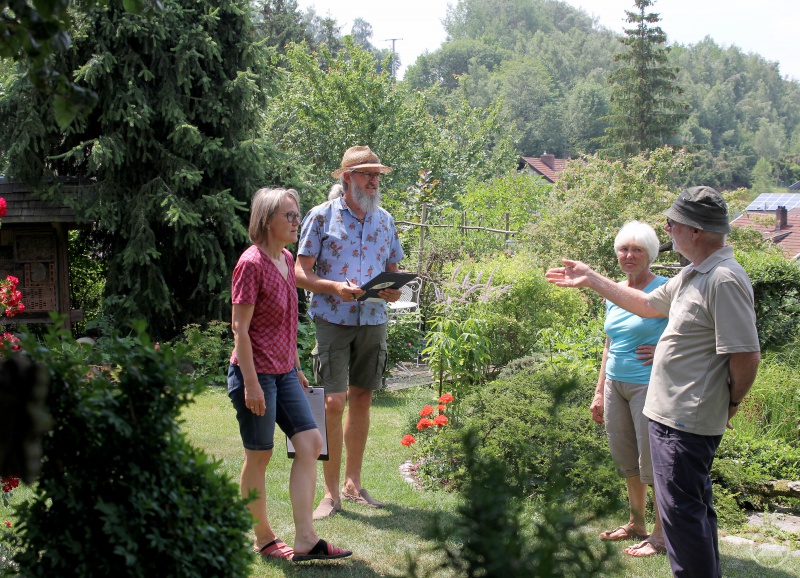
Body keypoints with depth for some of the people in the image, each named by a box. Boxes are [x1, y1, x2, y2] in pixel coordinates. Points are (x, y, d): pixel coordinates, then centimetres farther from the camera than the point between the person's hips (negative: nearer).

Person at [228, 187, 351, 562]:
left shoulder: (286, 260, 9)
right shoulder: (251, 264, -16)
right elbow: (239, 328, -18)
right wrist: (250, 383, -20)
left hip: (283, 372, 9)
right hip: (256, 373, -9)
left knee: (310, 443, 3)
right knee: (259, 456, 4)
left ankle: (305, 541, 5)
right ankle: (263, 539, 20)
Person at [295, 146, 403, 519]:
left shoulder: (384, 220, 12)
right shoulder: (322, 216, -3)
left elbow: (393, 269, 18)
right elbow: (301, 272, -6)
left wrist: (394, 289, -5)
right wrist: (335, 287, -22)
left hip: (374, 320, 5)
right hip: (333, 320, -5)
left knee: (361, 400, 11)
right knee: (334, 402, -9)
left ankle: (353, 484, 23)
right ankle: (331, 493, -1)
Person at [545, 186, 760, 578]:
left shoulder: (724, 280, -21)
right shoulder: (692, 276, 11)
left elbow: (746, 356, -24)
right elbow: (648, 304, 27)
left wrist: (730, 403, -8)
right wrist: (591, 280, 28)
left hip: (685, 421, -10)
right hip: (675, 414, 10)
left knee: (681, 510, -4)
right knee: (694, 506, 20)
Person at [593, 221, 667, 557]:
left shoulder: (665, 290, -10)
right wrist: (599, 392, 18)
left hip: (649, 386, -7)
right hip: (615, 385, 7)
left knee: (653, 462, -1)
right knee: (626, 461, 16)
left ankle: (660, 535, 10)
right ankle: (635, 524, 31)